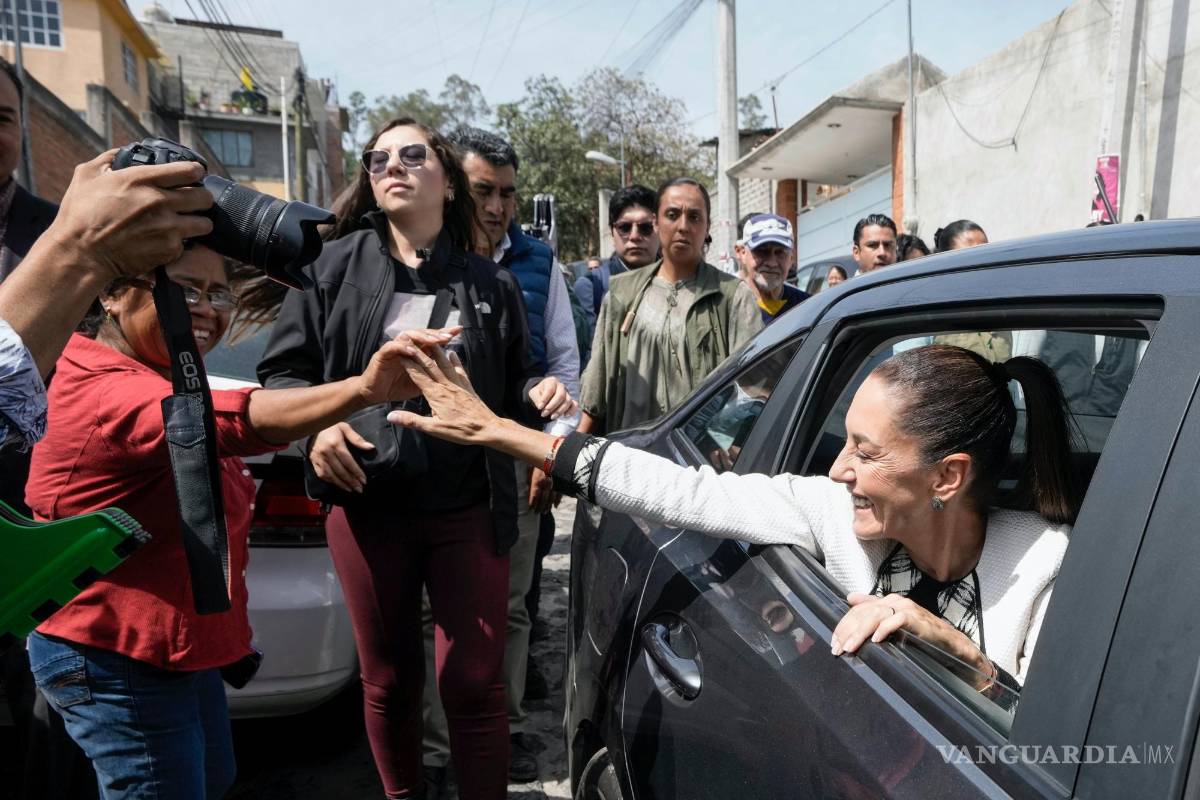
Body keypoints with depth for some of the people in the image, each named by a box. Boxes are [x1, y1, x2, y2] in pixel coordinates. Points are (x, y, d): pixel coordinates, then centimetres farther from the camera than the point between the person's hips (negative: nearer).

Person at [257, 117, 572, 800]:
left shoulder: (490, 283, 5)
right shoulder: (335, 265, 2)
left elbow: (512, 388, 12)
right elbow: (283, 370, 5)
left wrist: (539, 393, -9)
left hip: (469, 510, 0)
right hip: (367, 506, 1)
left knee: (476, 681, 7)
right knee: (388, 680, 17)